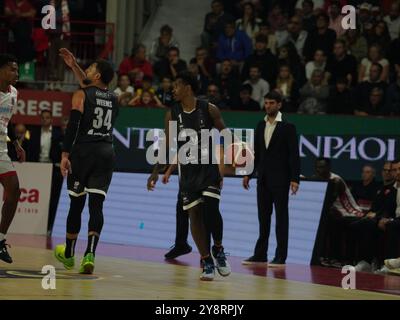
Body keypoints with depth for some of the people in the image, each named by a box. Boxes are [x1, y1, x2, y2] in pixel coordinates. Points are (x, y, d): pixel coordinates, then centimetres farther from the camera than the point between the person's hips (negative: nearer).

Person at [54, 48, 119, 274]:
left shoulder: (81, 95, -2)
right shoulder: (114, 98, 16)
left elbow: (73, 125, -13)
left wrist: (65, 154, -14)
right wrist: (74, 66, 37)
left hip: (83, 152, -3)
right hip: (106, 153, 3)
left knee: (76, 204, 9)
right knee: (96, 205, -4)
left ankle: (69, 254, 25)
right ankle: (90, 254, -22)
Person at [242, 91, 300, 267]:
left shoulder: (287, 127, -7)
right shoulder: (261, 126, 11)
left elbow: (294, 154, -10)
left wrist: (295, 179, -16)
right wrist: (249, 173, 13)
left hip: (280, 179, -6)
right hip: (263, 178, 6)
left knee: (281, 216, 0)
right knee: (263, 216, 9)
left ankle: (280, 256, 1)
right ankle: (260, 254, 13)